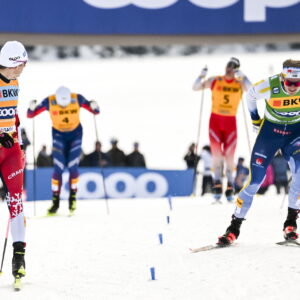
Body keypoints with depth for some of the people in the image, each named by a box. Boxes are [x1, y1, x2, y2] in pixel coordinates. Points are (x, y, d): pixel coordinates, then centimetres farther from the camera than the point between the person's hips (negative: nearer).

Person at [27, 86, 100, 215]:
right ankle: (55, 201, 2)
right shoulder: (49, 101, -21)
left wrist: (94, 107, -32)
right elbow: (31, 114, -13)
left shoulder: (77, 99, -21)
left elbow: (95, 111, -9)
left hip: (76, 133, 0)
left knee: (72, 167, -7)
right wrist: (32, 108, -34)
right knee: (58, 168, -8)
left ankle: (73, 197, 11)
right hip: (58, 135, 0)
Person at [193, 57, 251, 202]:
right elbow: (196, 87, 4)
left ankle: (230, 188, 10)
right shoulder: (215, 81, 3)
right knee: (216, 154, -9)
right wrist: (201, 76, -12)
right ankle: (217, 184, 2)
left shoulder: (239, 83, 1)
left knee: (229, 156, -1)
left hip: (230, 123, 0)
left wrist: (242, 76, -27)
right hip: (215, 121, 0)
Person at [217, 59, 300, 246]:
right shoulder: (269, 86, -25)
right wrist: (255, 119, 5)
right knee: (255, 181, -8)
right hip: (270, 131, -1)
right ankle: (234, 228, 4)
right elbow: (251, 95, -1)